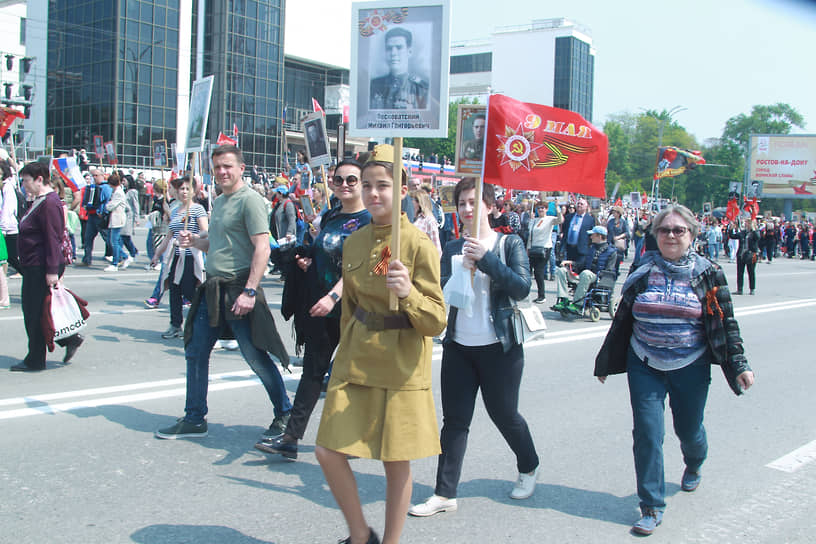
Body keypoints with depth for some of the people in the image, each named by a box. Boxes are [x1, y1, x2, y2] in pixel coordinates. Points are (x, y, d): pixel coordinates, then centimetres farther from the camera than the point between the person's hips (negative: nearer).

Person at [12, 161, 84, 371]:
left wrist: (52, 271, -24)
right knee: (32, 312, 14)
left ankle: (35, 361, 10)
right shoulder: (39, 201, 15)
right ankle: (70, 339, 18)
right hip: (33, 267, 10)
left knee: (35, 314, -1)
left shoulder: (49, 203, -17)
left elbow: (53, 239, -22)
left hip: (41, 268, -10)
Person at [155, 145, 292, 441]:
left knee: (256, 356, -3)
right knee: (195, 353, 12)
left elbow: (262, 248, -18)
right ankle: (194, 420, 24)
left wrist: (250, 291, -24)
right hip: (212, 288, 9)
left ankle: (284, 415, 14)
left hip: (238, 289, -9)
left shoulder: (250, 200, -11)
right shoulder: (219, 202, 17)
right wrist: (194, 240, 5)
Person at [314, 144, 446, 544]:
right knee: (328, 450, 0)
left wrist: (408, 292, -31)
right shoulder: (354, 243, 5)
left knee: (396, 463, 4)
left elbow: (435, 321, -14)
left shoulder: (419, 245, -11)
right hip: (354, 362, 5)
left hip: (400, 370, -5)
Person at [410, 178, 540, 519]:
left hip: (499, 347, -3)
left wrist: (486, 259, -24)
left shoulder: (509, 244, -3)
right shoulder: (452, 249, 8)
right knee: (454, 419, 3)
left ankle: (529, 469, 37)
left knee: (503, 414, 9)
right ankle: (445, 493, 9)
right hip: (459, 346, 3)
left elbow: (522, 288, -16)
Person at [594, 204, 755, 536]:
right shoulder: (643, 270, 1)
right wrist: (606, 361, 13)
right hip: (645, 365, 1)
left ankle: (693, 466, 50)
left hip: (690, 367, 0)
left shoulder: (707, 273, -1)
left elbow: (725, 322, 2)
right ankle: (652, 507, 7)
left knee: (689, 429, 13)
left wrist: (739, 364, -5)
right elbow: (623, 318, 8)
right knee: (647, 433, -6)